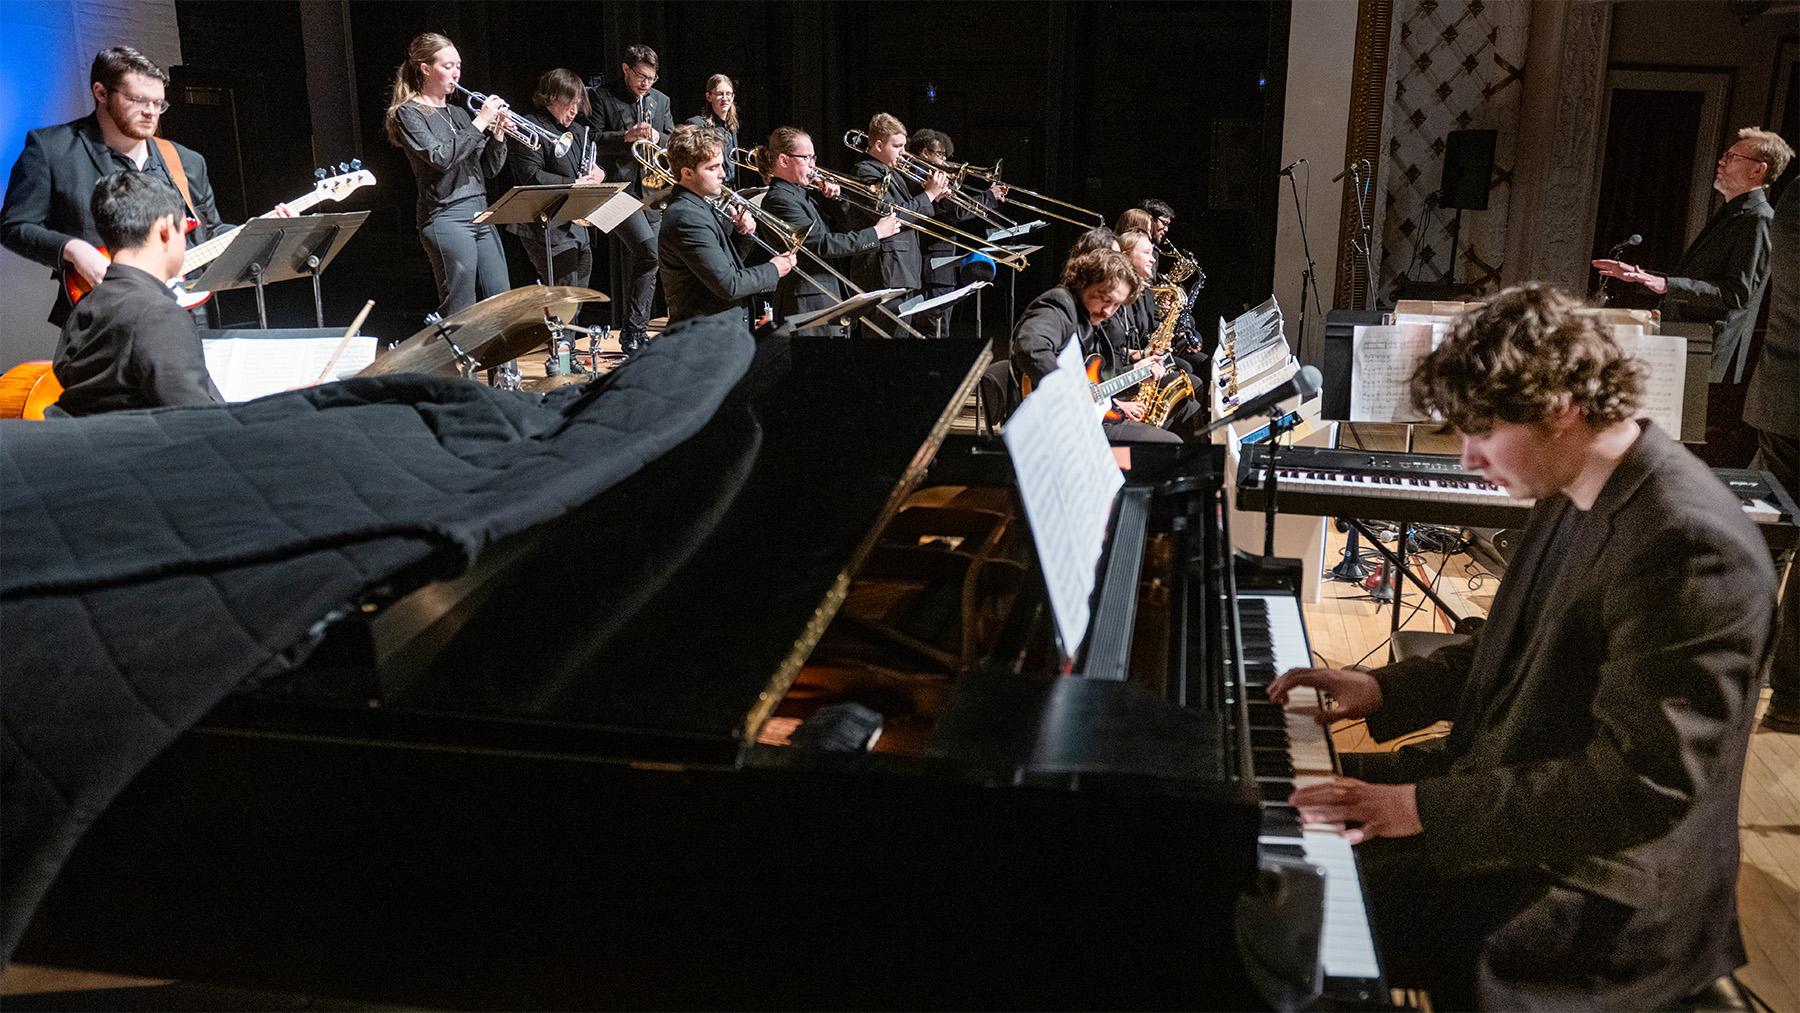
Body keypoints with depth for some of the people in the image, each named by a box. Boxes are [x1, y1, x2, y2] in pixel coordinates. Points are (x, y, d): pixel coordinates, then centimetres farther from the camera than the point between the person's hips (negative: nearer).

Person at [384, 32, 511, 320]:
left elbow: (490, 169, 16)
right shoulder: (408, 113, -2)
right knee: (460, 313, -7)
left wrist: (497, 132, 0)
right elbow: (440, 157, -19)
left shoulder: (458, 112, 18)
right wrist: (480, 122, -15)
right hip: (446, 218, -7)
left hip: (481, 214, 7)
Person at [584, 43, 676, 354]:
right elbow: (592, 139, -6)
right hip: (617, 188, -6)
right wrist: (626, 137, -19)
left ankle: (633, 332, 17)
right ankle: (632, 329, -11)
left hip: (651, 191, 6)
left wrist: (657, 138, -4)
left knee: (635, 262, 9)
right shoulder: (600, 96, 0)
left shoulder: (660, 100, 16)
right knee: (649, 250, -21)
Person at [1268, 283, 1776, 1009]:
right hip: (1508, 784, 10)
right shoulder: (1575, 499, 3)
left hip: (1597, 891, -10)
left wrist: (1427, 808, -30)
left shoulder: (1688, 547, -28)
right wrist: (1383, 691, 6)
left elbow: (1643, 784, -30)